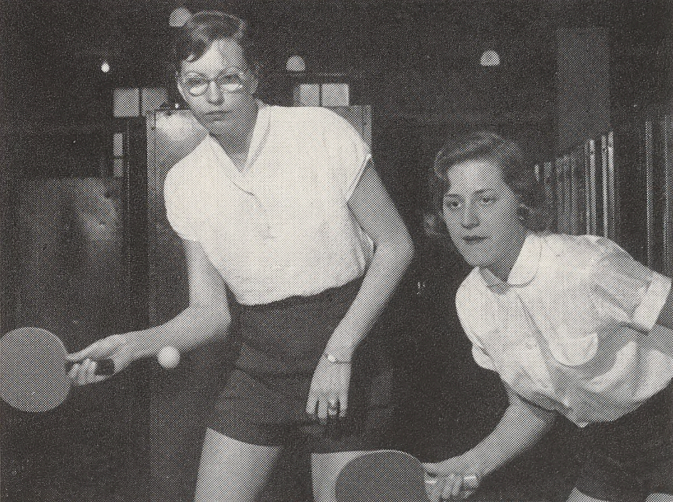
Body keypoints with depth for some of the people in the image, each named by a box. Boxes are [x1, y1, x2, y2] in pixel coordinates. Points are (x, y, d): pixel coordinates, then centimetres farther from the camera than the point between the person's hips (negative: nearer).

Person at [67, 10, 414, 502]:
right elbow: (211, 311, 3)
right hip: (259, 365, 3)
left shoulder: (323, 131, -12)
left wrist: (339, 352, -15)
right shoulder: (184, 183, 0)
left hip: (347, 357, -3)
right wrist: (133, 344, -14)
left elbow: (395, 246, -7)